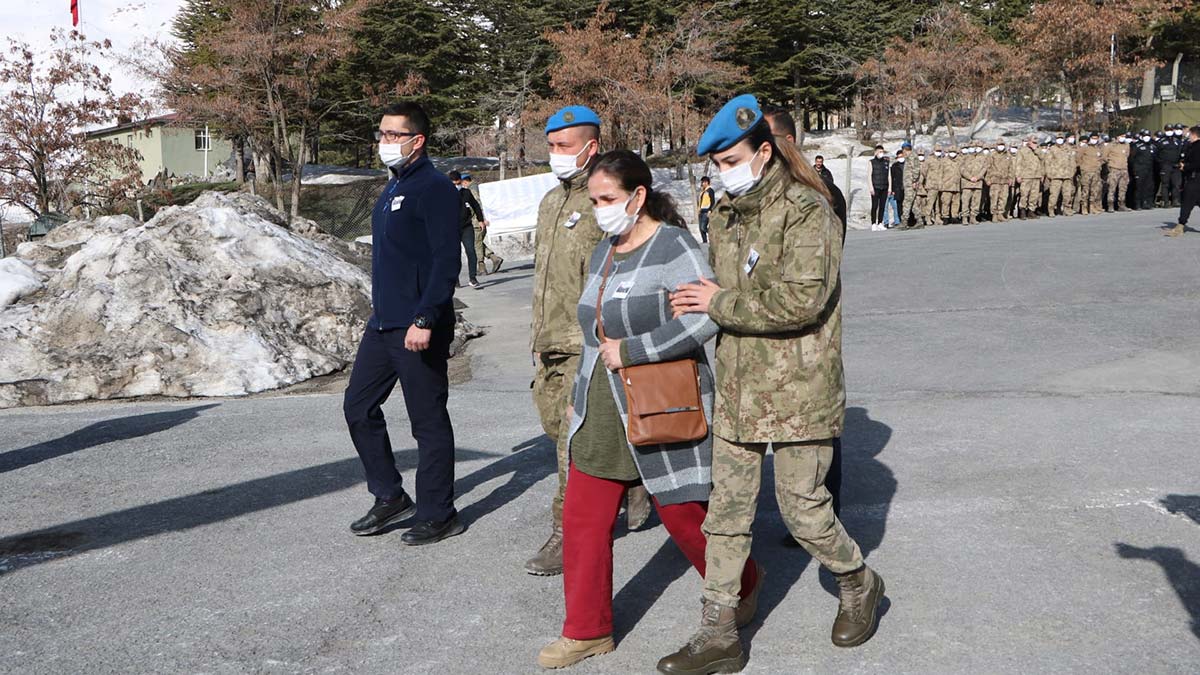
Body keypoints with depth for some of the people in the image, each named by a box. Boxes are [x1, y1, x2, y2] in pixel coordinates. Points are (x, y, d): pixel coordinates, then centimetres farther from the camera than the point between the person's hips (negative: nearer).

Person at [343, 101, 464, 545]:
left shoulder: (434, 189, -13)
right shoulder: (393, 188, 17)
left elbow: (446, 262, -20)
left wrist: (424, 320, -26)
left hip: (418, 329, -10)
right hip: (382, 324, 10)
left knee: (429, 421, 0)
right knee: (359, 407, 13)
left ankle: (438, 516, 11)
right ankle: (390, 497, 25)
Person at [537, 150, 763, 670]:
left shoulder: (673, 247, -15)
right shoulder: (604, 252, 12)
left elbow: (707, 318, -28)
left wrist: (630, 351, -24)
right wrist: (581, 394, 23)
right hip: (602, 416, 8)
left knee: (682, 513, 5)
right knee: (583, 519, 5)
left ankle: (744, 584, 33)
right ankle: (588, 630, 18)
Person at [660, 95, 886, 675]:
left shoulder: (806, 211, -14)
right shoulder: (725, 214, 11)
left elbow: (803, 299, -24)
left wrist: (720, 305, -17)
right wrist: (699, 303, 2)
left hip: (798, 389, -7)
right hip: (736, 388, 7)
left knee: (802, 508, 3)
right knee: (726, 510, 7)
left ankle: (859, 585, 33)